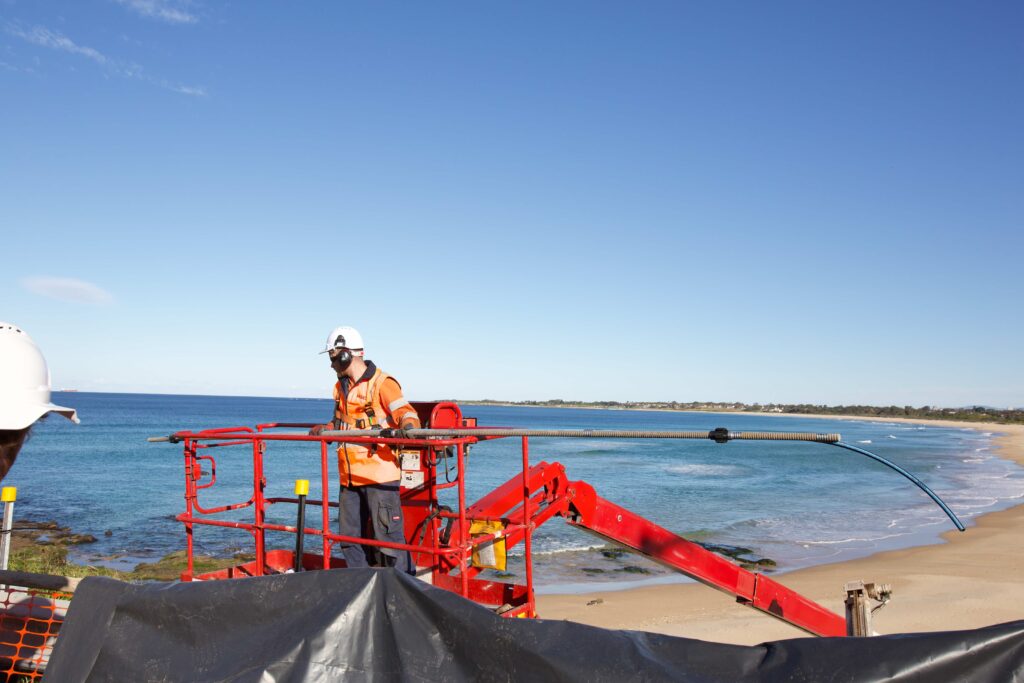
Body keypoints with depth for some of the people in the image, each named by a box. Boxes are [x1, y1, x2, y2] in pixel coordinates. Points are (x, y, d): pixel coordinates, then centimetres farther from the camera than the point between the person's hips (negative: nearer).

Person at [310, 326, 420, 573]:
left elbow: (408, 414, -21)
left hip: (379, 472, -8)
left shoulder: (382, 383, -9)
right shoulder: (341, 387, 16)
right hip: (349, 476, 9)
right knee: (349, 537, 15)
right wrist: (325, 429, 13)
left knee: (389, 536, -6)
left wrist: (404, 428, -40)